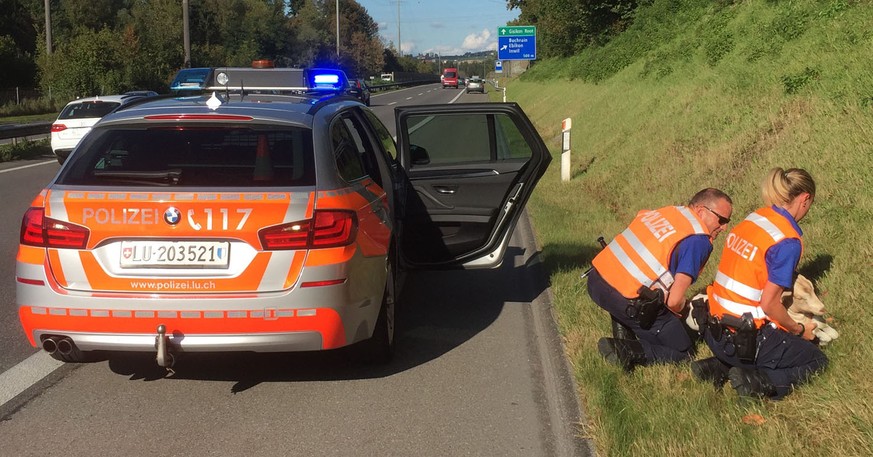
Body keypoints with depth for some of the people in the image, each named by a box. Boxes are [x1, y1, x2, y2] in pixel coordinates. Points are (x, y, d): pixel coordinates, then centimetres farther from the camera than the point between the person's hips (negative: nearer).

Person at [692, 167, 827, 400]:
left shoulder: (754, 218, 5)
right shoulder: (788, 241, -17)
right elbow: (769, 304, -18)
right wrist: (799, 330, 1)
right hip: (746, 340, -8)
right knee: (816, 360, 13)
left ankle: (721, 367, 10)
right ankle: (760, 381, -12)